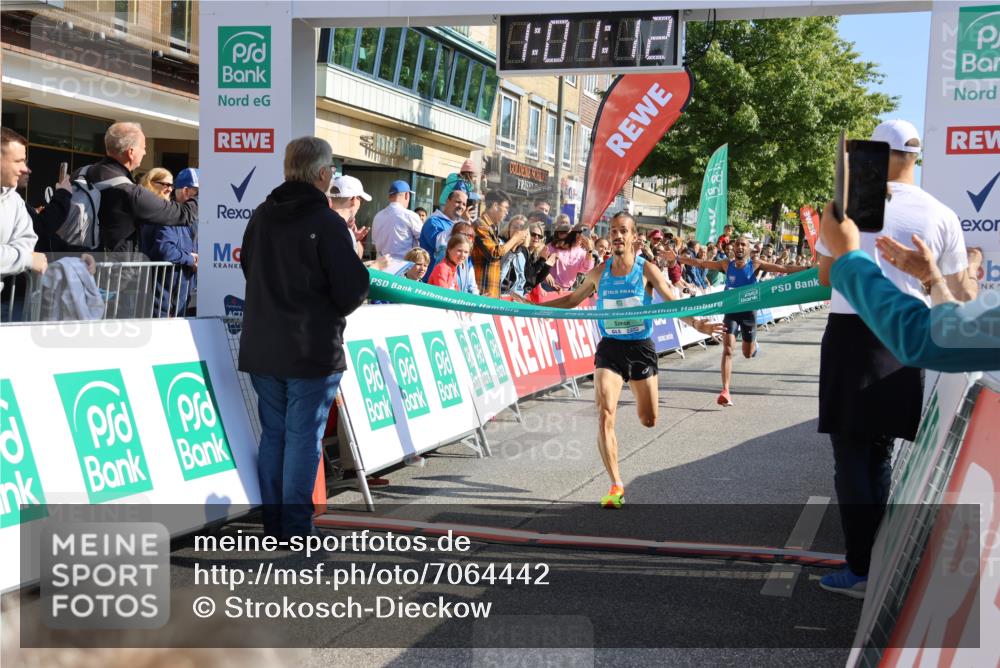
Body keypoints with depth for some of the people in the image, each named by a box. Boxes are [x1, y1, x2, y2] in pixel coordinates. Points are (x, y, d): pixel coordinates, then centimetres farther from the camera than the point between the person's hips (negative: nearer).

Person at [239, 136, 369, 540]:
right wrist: (336, 307, 7)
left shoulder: (260, 218, 7)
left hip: (261, 349, 6)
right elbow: (353, 290, -14)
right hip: (312, 352, -6)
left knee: (272, 434, 13)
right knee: (303, 439, 0)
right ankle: (296, 531, 4)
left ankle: (272, 527, 18)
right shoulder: (328, 223, -13)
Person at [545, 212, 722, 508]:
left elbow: (673, 302, -13)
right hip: (610, 348, 1)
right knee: (605, 414, -17)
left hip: (641, 348, 0)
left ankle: (643, 395, 50)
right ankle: (616, 485, -12)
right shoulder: (598, 273, 2)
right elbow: (572, 299, 16)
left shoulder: (646, 269, -6)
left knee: (649, 421, 10)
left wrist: (696, 324, -32)